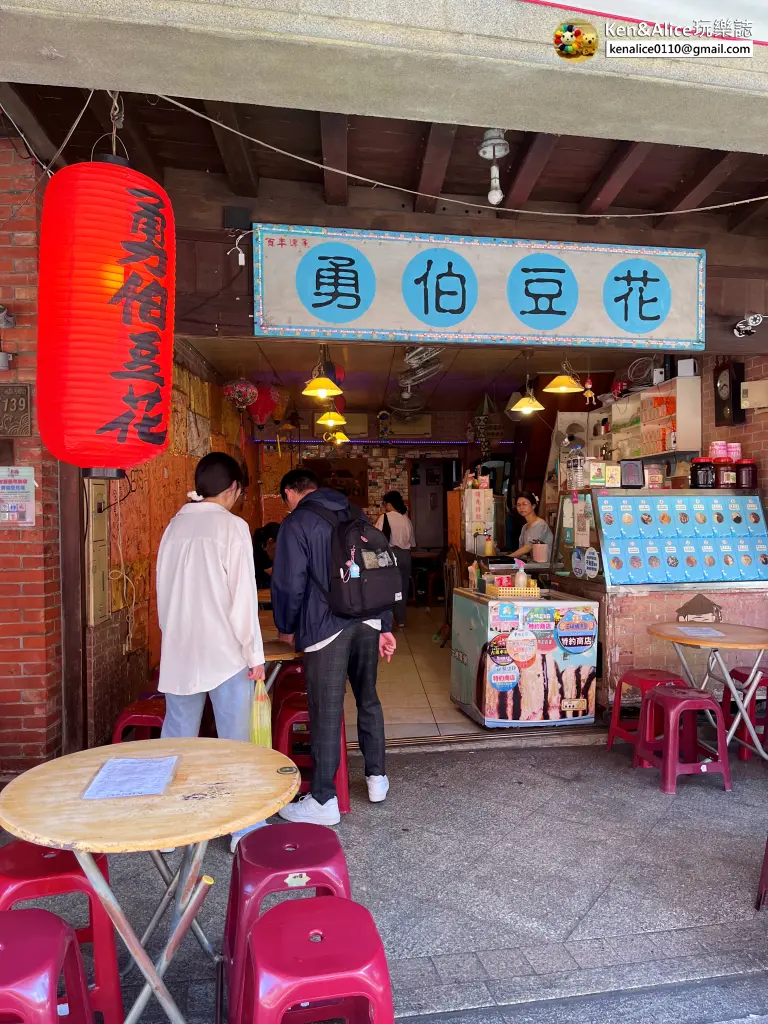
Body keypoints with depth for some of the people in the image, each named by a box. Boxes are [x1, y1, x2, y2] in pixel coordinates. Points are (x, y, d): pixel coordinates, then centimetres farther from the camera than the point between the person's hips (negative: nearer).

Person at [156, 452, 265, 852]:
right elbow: (243, 596, -13)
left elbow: (164, 591, 12)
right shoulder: (232, 526, -10)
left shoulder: (175, 525, 7)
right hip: (224, 651, -5)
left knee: (176, 738, 15)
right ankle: (243, 829, 14)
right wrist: (255, 654, -7)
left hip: (179, 651, 6)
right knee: (234, 743, 5)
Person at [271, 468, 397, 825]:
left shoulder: (296, 524, -4)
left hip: (326, 628, -6)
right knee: (368, 700, 19)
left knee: (326, 714, 0)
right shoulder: (356, 515, 14)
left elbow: (289, 584, -8)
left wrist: (286, 627, 10)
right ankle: (377, 777, 30)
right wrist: (384, 626, 18)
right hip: (369, 622, 7)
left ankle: (323, 801, 9)